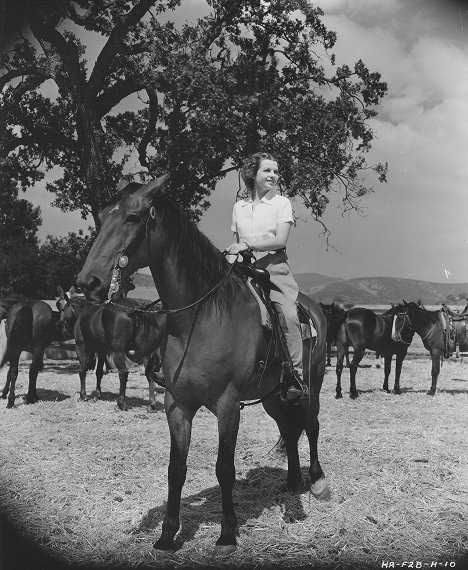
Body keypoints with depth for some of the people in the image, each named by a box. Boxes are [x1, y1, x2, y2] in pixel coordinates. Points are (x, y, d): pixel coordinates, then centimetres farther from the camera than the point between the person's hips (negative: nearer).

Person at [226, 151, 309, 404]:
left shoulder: (281, 203, 7)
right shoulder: (239, 207, 17)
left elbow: (280, 240, -6)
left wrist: (247, 244, -16)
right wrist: (233, 252, 1)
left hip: (275, 267, -3)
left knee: (287, 314, -24)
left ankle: (297, 379, -24)